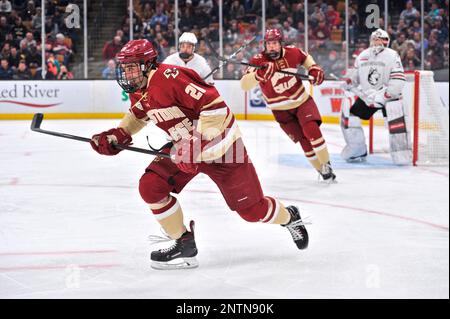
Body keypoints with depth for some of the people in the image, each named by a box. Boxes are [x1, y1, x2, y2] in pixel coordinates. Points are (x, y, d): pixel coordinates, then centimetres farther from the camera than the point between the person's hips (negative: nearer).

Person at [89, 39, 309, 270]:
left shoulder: (169, 78, -29)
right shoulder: (138, 91, -1)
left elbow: (214, 104, -32)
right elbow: (139, 114, 23)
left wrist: (195, 144, -31)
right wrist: (118, 134, 6)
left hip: (220, 145, -8)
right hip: (185, 147, 8)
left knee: (251, 209, 1)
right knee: (150, 187, -10)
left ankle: (289, 217, 35)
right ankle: (184, 245, 4)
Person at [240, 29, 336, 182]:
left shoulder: (292, 53, -12)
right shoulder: (258, 61, -21)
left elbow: (305, 58, 14)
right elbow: (244, 85, -34)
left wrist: (314, 69, -4)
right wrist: (259, 74, -51)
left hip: (302, 101, 1)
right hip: (281, 109, -1)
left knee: (311, 130, -19)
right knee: (304, 140, -3)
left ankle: (326, 165, 0)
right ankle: (321, 170, 16)